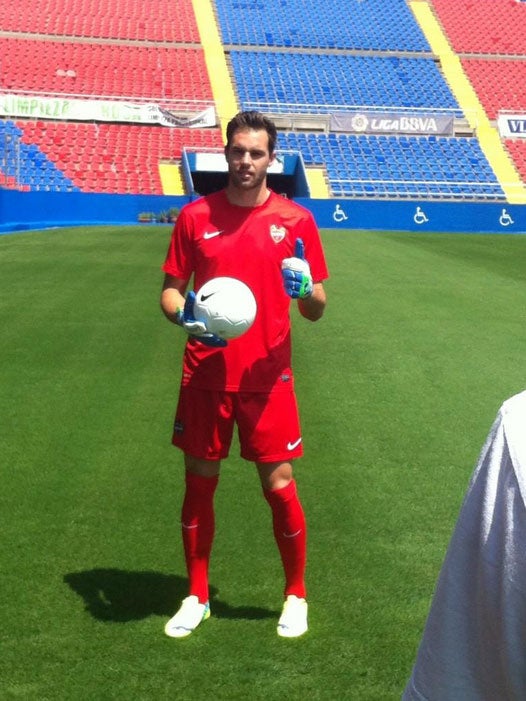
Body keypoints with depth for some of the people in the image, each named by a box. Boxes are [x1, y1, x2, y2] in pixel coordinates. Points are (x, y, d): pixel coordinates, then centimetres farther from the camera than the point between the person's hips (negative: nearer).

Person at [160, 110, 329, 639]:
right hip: (205, 375, 1)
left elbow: (315, 311, 1)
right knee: (198, 484, 8)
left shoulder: (295, 220, -1)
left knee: (279, 487, 2)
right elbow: (170, 290, 7)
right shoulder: (195, 216, 2)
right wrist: (183, 314, -15)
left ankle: (296, 596, 24)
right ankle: (197, 596, 27)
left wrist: (305, 289, -21)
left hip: (267, 377, -1)